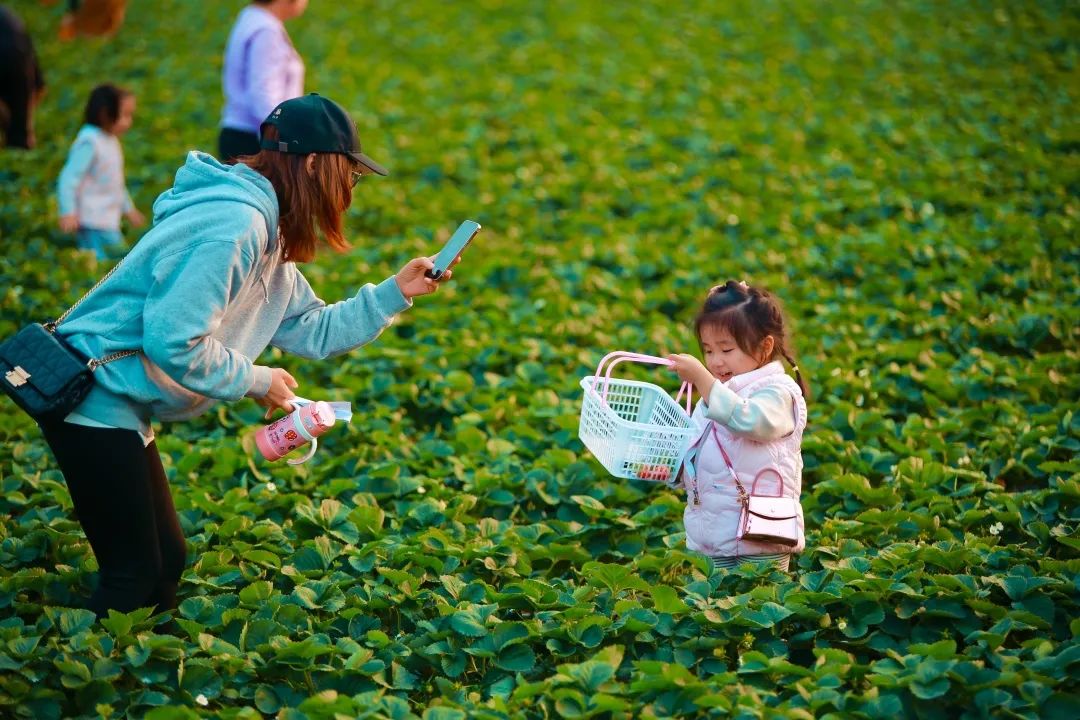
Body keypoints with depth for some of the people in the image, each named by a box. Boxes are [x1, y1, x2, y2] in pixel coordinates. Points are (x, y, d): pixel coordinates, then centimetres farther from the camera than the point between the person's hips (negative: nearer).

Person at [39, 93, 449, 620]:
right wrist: (255, 380, -13)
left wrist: (395, 293, 10)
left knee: (165, 559, 14)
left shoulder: (267, 236, 11)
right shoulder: (234, 225, -22)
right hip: (94, 402, -10)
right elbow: (172, 341, -26)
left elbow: (311, 331, 15)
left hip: (119, 410, 10)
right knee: (135, 574, -5)